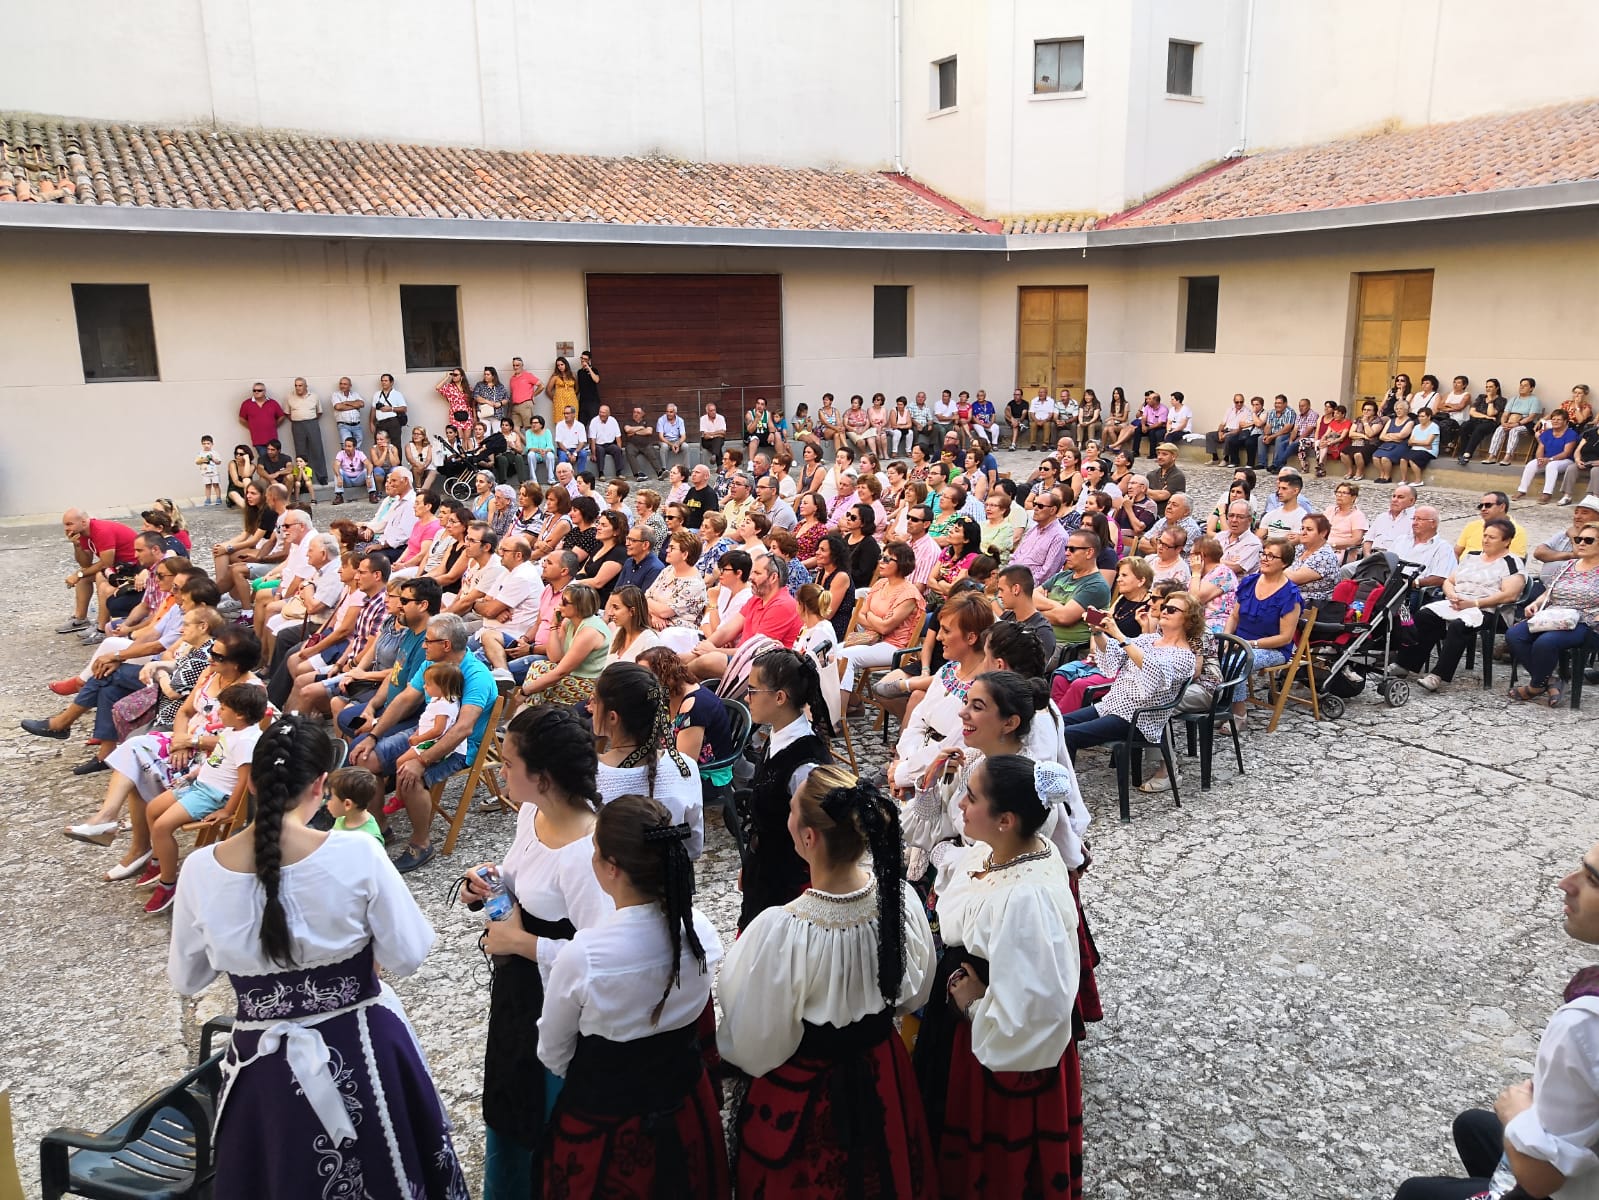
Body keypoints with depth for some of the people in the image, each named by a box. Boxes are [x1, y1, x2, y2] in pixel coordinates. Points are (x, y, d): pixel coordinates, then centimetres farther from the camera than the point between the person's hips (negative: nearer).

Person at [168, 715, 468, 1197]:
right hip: (361, 1051, -2)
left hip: (265, 1061, 2)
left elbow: (185, 980, 3)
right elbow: (407, 957, -11)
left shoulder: (200, 870, -12)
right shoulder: (358, 855, -20)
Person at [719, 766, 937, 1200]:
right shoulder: (900, 898, -20)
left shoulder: (781, 932, -35)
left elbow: (757, 1046, -19)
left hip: (803, 1097, -4)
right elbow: (914, 995, -1)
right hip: (883, 1079, 4)